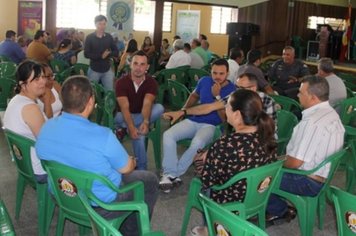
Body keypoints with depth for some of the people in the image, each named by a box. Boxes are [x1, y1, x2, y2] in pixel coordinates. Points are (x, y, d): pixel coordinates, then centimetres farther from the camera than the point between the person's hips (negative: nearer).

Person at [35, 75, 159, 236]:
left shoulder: (46, 128, -13)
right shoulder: (103, 136, -32)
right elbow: (126, 169, -15)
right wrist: (131, 162, 11)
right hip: (99, 206, -6)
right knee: (150, 180, 17)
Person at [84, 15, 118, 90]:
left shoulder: (109, 37, 4)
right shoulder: (89, 37, -4)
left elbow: (116, 52, 4)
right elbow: (86, 54, -11)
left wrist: (108, 54, -17)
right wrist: (101, 56, -21)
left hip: (107, 70, 2)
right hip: (94, 70, -2)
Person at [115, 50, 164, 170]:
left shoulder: (151, 82, -13)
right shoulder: (122, 82, -17)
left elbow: (147, 104, -31)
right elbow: (125, 107, -29)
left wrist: (145, 122, -53)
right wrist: (131, 127, -47)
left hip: (143, 116, 2)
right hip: (125, 117, -2)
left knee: (159, 108, -32)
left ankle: (124, 128, -24)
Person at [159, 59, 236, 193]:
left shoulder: (232, 90, -7)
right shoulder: (204, 81, 7)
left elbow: (225, 118, -13)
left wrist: (217, 96, -18)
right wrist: (183, 110, 13)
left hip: (211, 125, -5)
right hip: (192, 120, 5)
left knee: (197, 143, -37)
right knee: (168, 135, -21)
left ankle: (171, 174, -22)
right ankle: (170, 174, -23)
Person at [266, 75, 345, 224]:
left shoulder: (311, 122, -29)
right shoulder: (332, 113, 1)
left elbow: (294, 163, -26)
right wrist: (285, 157, 10)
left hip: (308, 182, -9)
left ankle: (279, 211, 16)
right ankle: (280, 209, 20)